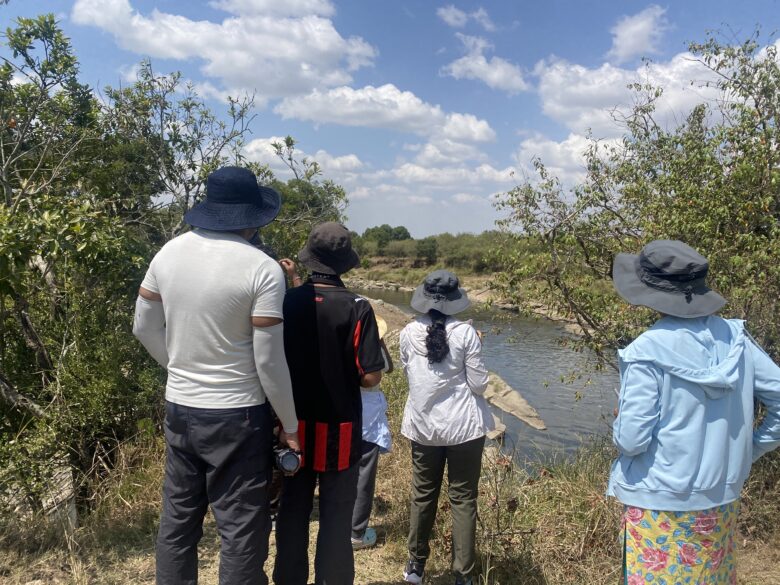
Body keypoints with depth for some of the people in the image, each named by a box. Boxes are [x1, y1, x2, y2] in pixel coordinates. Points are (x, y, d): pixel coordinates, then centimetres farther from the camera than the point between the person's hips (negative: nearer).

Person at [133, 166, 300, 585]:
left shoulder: (169, 252, 0)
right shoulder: (263, 269, -17)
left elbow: (144, 328, 9)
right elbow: (269, 361, -16)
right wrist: (290, 425, -4)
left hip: (179, 409, 6)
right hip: (237, 416, -6)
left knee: (177, 519, 20)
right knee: (242, 530, 8)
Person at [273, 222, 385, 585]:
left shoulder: (287, 301, -6)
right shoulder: (357, 309, -15)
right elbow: (370, 377, -15)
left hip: (295, 426, 3)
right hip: (338, 429, -3)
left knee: (293, 511, 17)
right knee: (336, 516, 11)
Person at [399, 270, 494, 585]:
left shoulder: (409, 333, -6)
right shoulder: (466, 333, -14)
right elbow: (479, 384, -10)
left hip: (422, 424, 3)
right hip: (463, 425, -3)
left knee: (422, 495, 17)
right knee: (463, 499, 9)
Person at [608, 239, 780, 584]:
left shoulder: (647, 352, -23)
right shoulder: (734, 337, -6)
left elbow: (631, 440, -21)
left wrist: (618, 428, 0)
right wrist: (752, 451, 10)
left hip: (663, 505, -6)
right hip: (723, 498, 6)